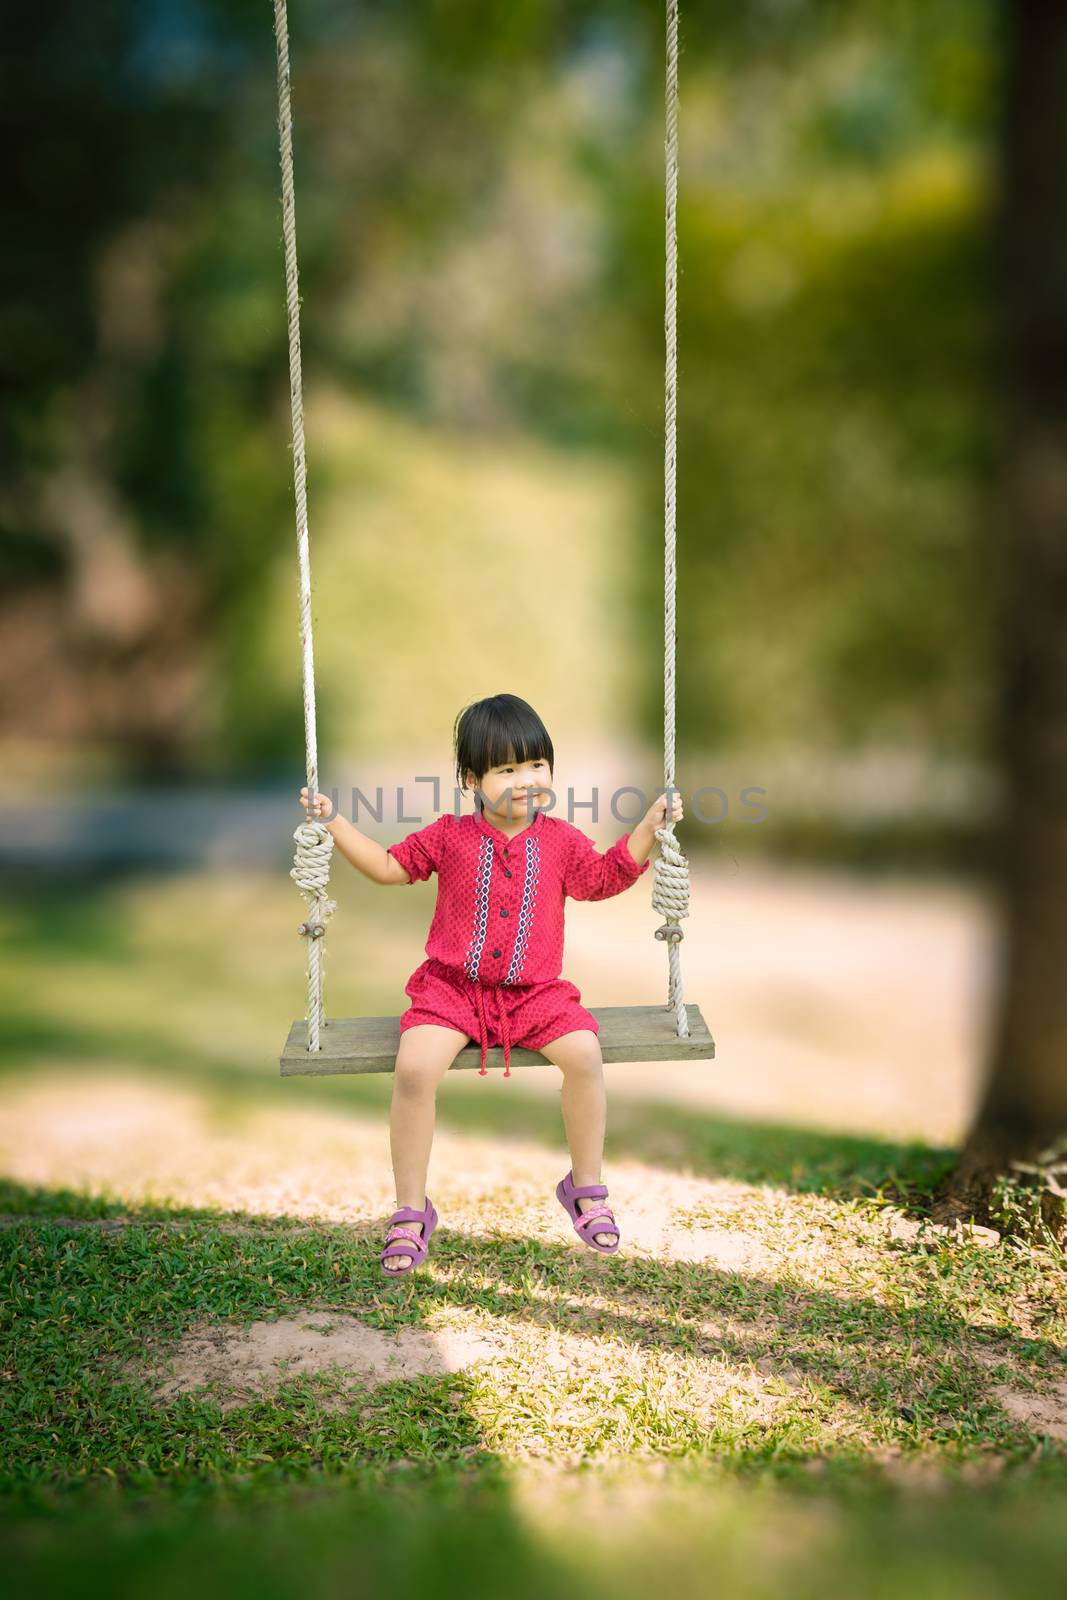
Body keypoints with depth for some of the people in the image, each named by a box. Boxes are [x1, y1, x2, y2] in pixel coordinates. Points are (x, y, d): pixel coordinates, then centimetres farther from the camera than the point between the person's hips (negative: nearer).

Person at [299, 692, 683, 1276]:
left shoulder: (561, 840, 4)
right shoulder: (449, 836, 2)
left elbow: (605, 877, 15)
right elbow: (388, 865, 11)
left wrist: (650, 824, 7)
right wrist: (333, 823, 3)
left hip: (534, 990, 1)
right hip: (451, 987, -1)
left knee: (585, 1055, -25)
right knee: (413, 1069, -26)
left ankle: (585, 1187, -1)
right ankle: (410, 1211, -7)